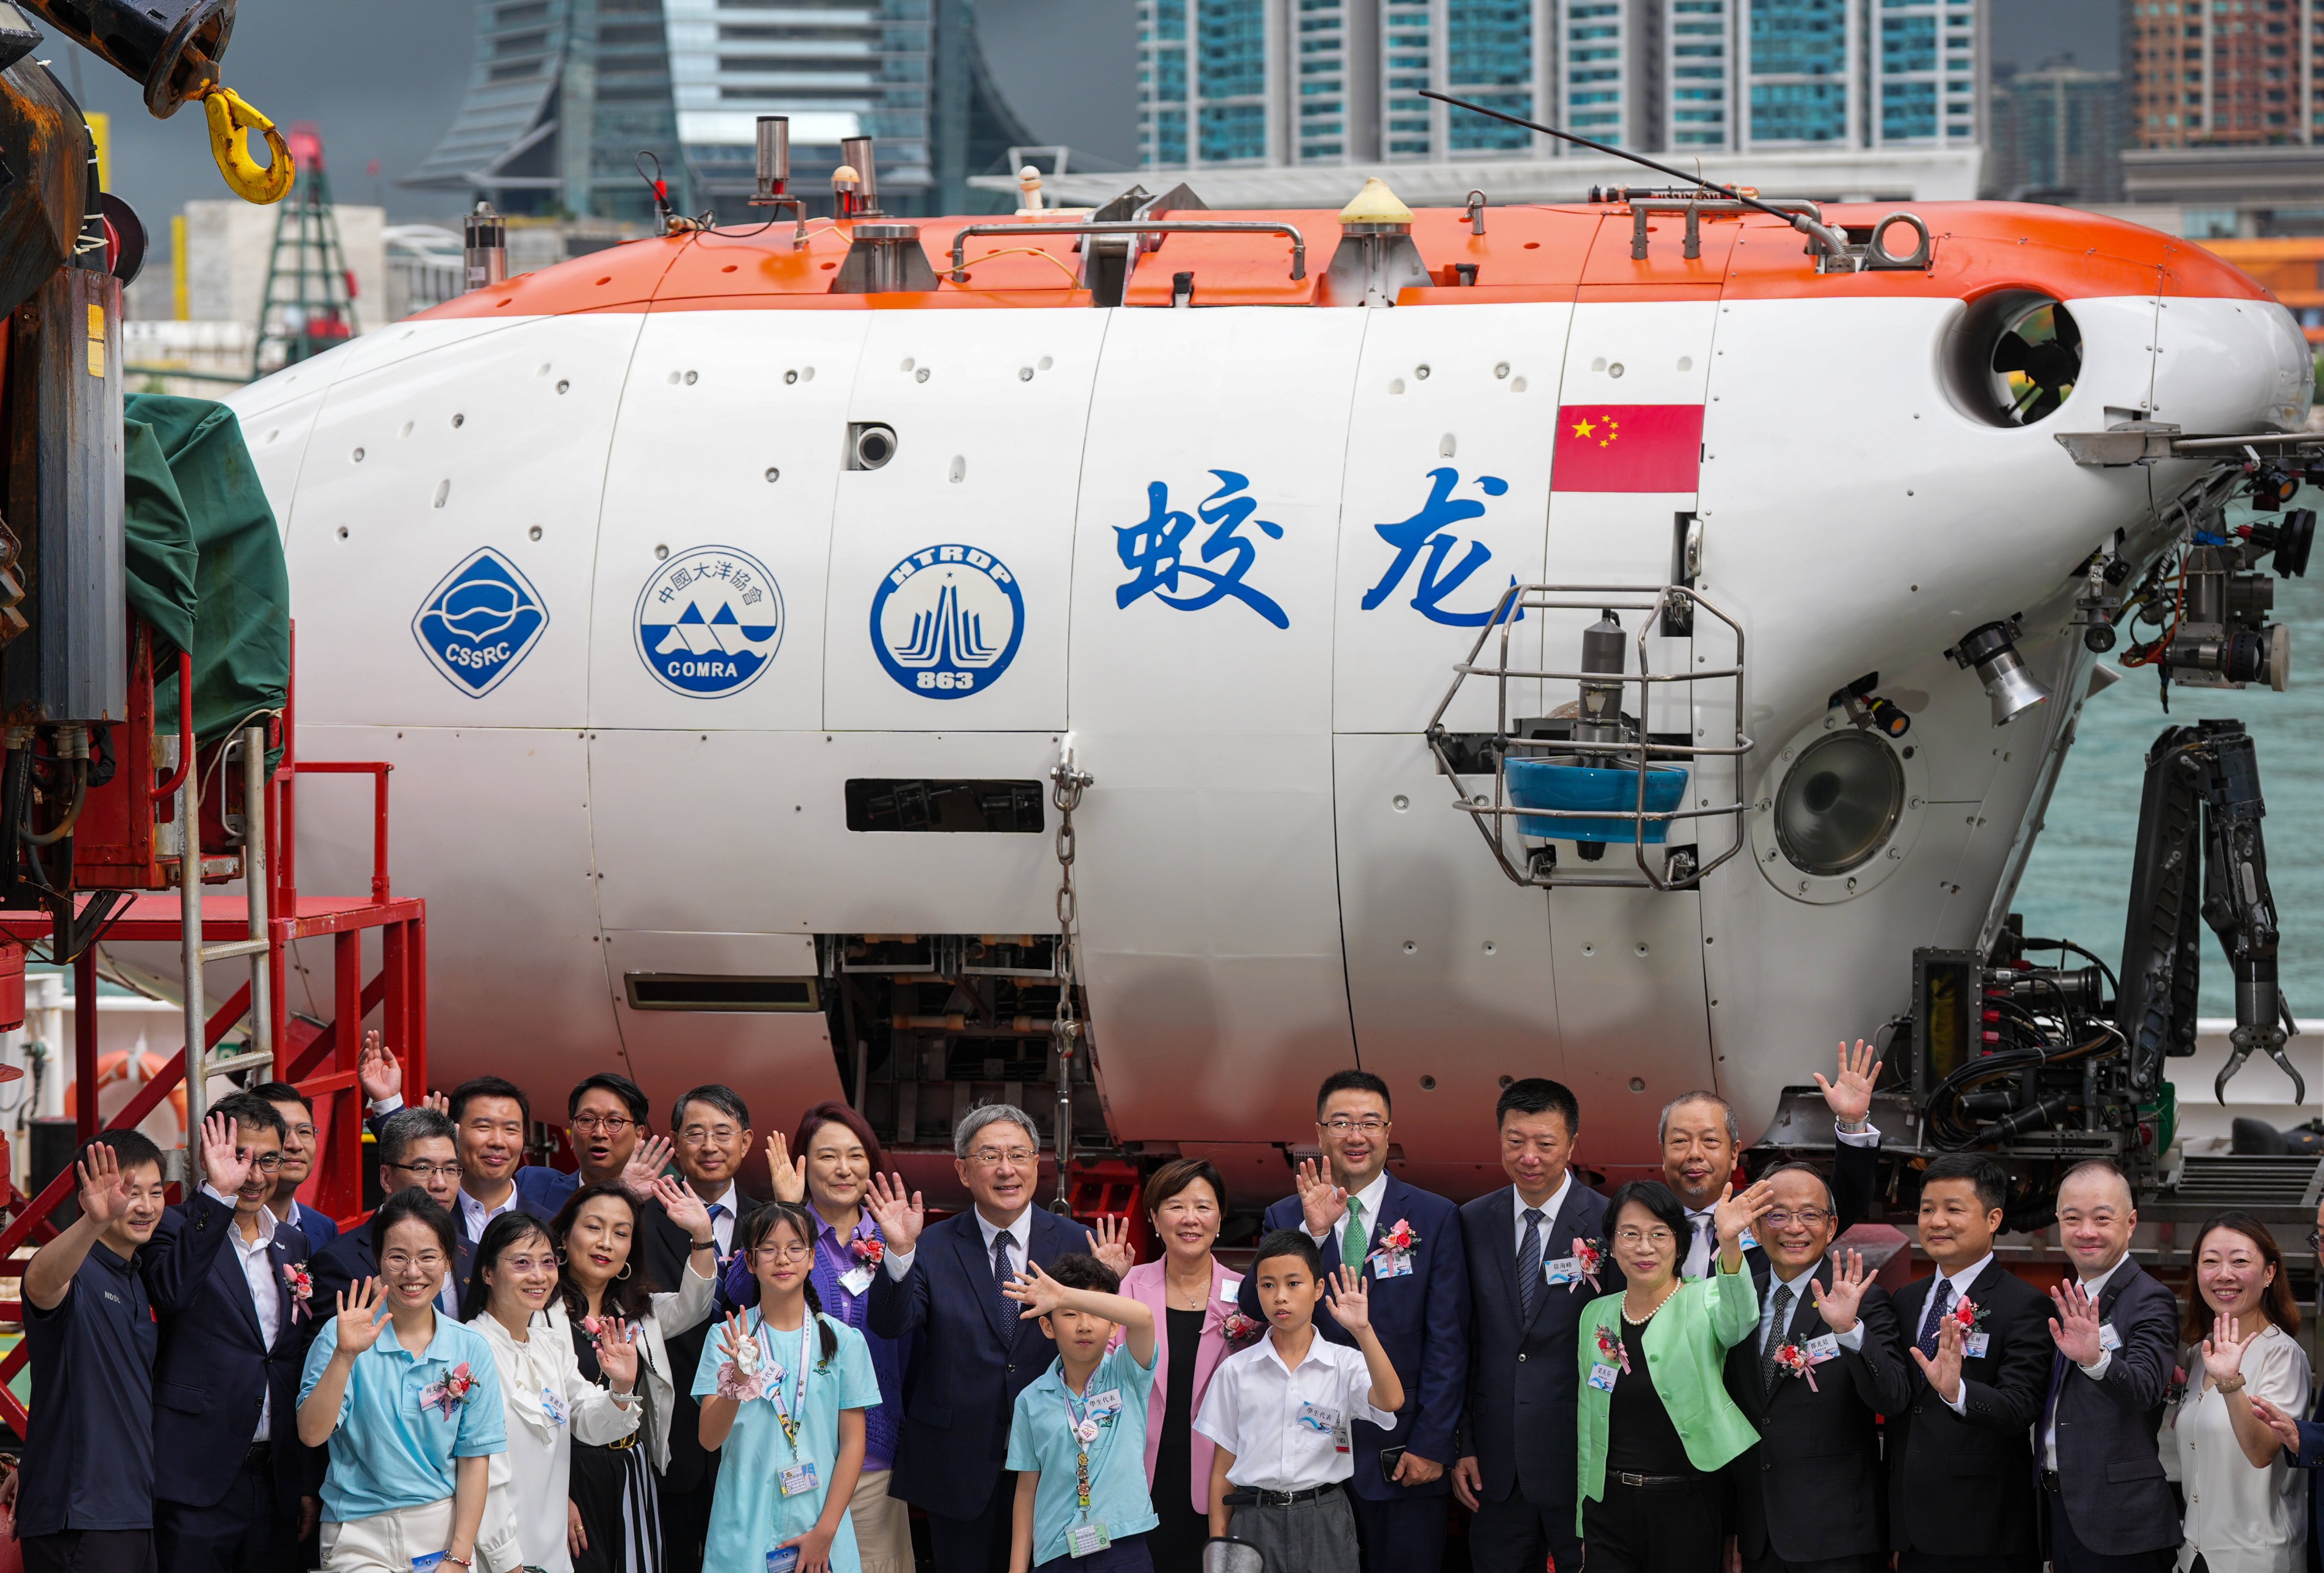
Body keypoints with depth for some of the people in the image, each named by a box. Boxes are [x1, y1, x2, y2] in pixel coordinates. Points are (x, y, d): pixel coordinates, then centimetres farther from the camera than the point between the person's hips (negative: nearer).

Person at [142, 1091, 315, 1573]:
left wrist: (309, 1483, 17)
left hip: (275, 1480, 6)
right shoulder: (180, 1228, -3)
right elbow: (171, 1290, -27)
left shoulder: (292, 1244, 16)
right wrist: (218, 1193, -30)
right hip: (197, 1478, -6)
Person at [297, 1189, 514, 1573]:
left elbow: (475, 1459, 2)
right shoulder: (340, 1336, -3)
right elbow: (312, 1434, -14)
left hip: (443, 1529, 2)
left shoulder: (471, 1349, 2)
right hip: (362, 1537, -2)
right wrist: (346, 1354, -24)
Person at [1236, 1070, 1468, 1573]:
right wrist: (1312, 1232, -18)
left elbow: (1448, 1343, -1)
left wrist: (1431, 1446, -7)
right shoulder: (1286, 1218, 6)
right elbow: (1254, 1308, -8)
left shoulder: (1435, 1218, 2)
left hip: (1402, 1458, -1)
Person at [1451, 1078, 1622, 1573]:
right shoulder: (1473, 1223, 6)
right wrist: (1460, 1445, 5)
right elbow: (1462, 1343, 9)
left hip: (1582, 1461, -4)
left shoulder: (1610, 1225, -7)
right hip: (1496, 1466, 4)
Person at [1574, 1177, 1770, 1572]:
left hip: (1687, 1509, -3)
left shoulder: (1705, 1301, -4)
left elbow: (1738, 1320, -30)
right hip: (1610, 1507, 3)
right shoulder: (1596, 1316, 8)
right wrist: (1584, 1526, 14)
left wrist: (1730, 1243, -49)